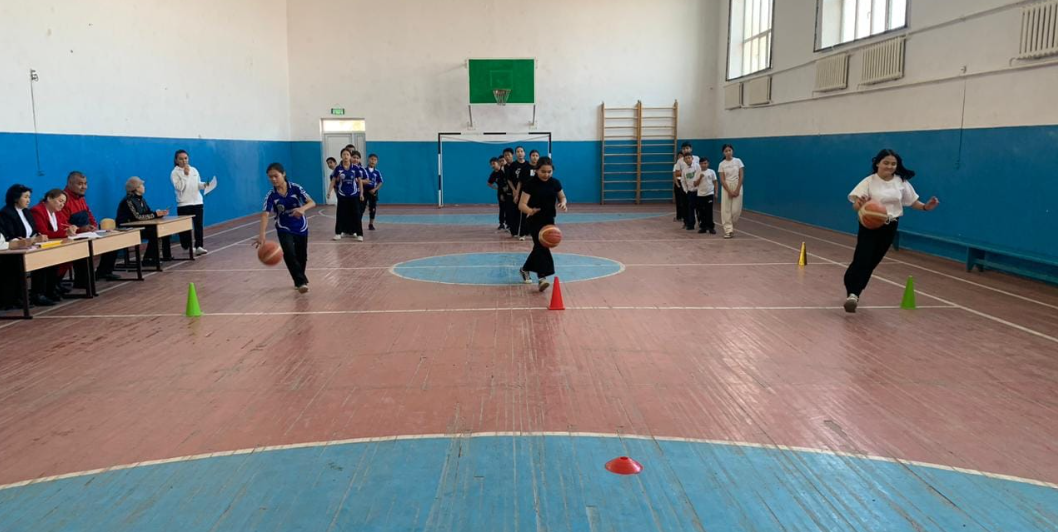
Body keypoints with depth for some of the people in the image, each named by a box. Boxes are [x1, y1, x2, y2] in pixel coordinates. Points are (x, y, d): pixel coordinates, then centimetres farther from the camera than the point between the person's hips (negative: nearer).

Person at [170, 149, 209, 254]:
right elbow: (179, 187, -15)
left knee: (199, 225, 0)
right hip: (184, 203, -4)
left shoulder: (194, 170, 10)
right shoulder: (175, 173, -4)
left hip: (197, 202, 4)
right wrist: (185, 175, -17)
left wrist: (204, 185, -7)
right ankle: (188, 247, 10)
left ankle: (199, 246, 2)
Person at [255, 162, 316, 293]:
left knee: (301, 256, 12)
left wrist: (302, 208, -48)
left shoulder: (296, 188, -18)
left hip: (301, 227, 1)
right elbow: (265, 214, -28)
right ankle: (301, 282, -14)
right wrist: (262, 233, -44)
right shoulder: (271, 196, -18)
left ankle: (300, 280, 35)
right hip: (284, 229, -1)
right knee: (289, 254, -21)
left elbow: (312, 203, -25)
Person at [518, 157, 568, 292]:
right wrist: (530, 211, -41)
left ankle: (525, 269, 36)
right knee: (542, 246, -19)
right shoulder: (530, 184, -16)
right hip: (534, 220, -5)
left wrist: (563, 203, -11)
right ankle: (542, 278, -24)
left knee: (539, 247, 13)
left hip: (549, 220, 5)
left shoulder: (555, 183, -2)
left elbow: (562, 197, 13)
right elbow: (521, 205, -20)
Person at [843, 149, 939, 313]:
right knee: (862, 260, -15)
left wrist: (925, 207, -9)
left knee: (872, 262, 11)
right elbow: (855, 205, -17)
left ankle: (855, 292, 24)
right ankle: (852, 293, -13)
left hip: (889, 227, 4)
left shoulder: (901, 182, 2)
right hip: (870, 225, -4)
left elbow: (912, 201, 10)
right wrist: (860, 204, -41)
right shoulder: (869, 182, -10)